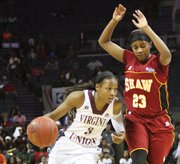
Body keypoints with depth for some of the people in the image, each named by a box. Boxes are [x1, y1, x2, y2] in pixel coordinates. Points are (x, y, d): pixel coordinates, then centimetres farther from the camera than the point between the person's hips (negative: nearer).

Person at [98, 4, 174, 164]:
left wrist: (146, 28, -37)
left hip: (158, 121, -1)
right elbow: (103, 42, 5)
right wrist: (114, 21, -11)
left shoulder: (158, 62, -9)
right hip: (135, 119, 2)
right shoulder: (129, 59, 2)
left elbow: (166, 54, -34)